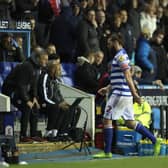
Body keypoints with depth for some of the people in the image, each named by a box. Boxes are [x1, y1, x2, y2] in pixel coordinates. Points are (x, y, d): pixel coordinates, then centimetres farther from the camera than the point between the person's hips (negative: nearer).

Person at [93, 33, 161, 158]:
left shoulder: (120, 56, -13)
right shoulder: (121, 55, 18)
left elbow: (128, 76, -20)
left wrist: (135, 94, -24)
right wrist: (108, 88, 23)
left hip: (120, 94, -10)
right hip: (125, 95, 10)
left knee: (107, 120, -4)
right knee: (130, 123, 12)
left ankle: (107, 152, -1)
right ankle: (155, 141, 11)